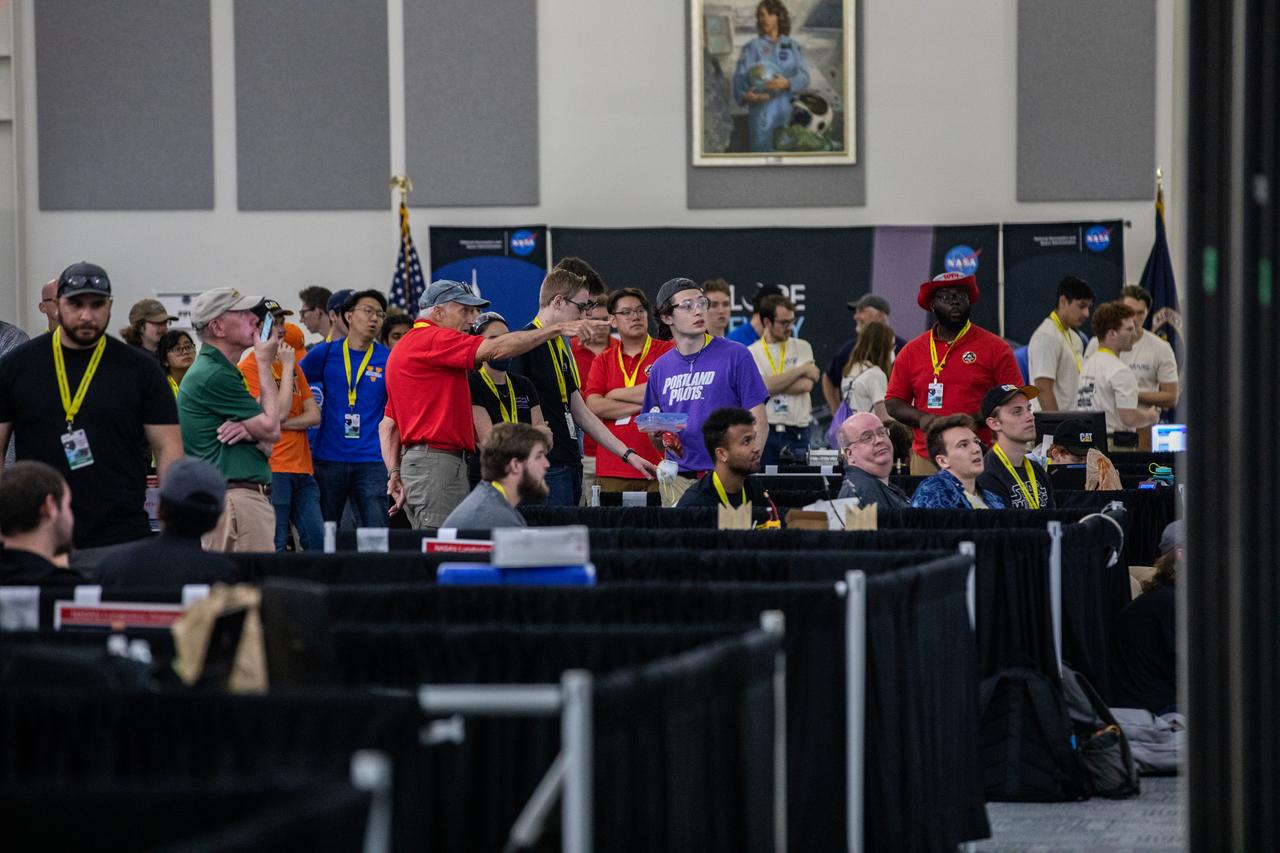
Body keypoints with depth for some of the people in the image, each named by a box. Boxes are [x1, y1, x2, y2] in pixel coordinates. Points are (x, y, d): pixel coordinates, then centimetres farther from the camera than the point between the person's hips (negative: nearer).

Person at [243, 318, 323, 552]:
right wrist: (287, 366, -10)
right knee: (275, 546, -8)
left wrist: (281, 423, -9)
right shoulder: (249, 367, -6)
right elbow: (280, 411, -15)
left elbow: (314, 415, 9)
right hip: (274, 469, -7)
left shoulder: (292, 366, 16)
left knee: (317, 540, 2)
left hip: (302, 469, 7)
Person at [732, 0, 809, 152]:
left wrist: (786, 83, -21)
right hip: (761, 110, -2)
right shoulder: (752, 47, 6)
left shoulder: (793, 46, 11)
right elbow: (740, 77, -3)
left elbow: (804, 77, 1)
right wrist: (745, 95, -26)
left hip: (788, 112, 2)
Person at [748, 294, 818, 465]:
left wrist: (773, 384, -6)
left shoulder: (802, 347, 10)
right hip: (764, 430, -1)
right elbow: (764, 387, -12)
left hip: (797, 431, 1)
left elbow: (806, 385, -5)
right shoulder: (751, 353, 4)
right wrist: (801, 370, -5)